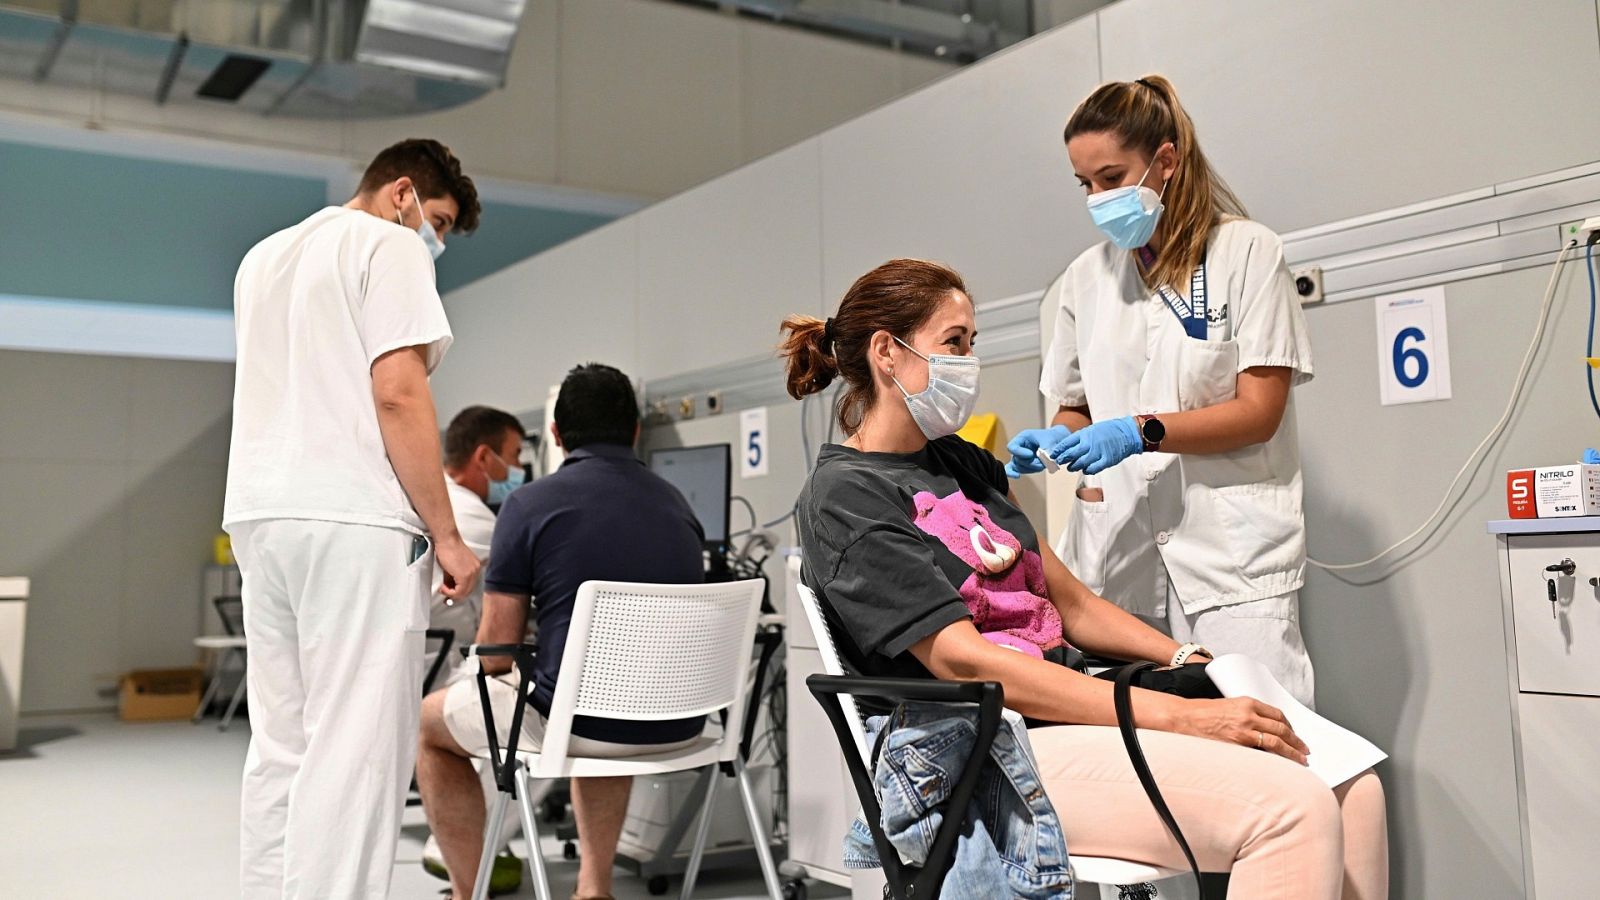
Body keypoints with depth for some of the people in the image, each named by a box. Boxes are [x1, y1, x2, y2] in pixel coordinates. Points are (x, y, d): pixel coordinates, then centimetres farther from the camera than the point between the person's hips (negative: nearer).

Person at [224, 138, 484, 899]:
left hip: (261, 514, 8)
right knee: (356, 745, -8)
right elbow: (398, 393, -13)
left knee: (280, 742, 10)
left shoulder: (263, 256, 22)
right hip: (353, 520, -8)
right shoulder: (389, 246, -3)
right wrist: (445, 534, -11)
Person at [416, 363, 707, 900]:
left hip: (576, 722, -5)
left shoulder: (530, 504, -6)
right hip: (679, 726, 5)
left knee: (429, 720, 21)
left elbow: (496, 651, -3)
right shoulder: (677, 505, 10)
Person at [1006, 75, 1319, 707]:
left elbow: (1259, 412, -4)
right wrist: (1054, 441, -1)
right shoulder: (1085, 277, 15)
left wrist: (1140, 432, -16)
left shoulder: (1247, 252, 3)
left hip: (1231, 553, -3)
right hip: (1117, 551, 3)